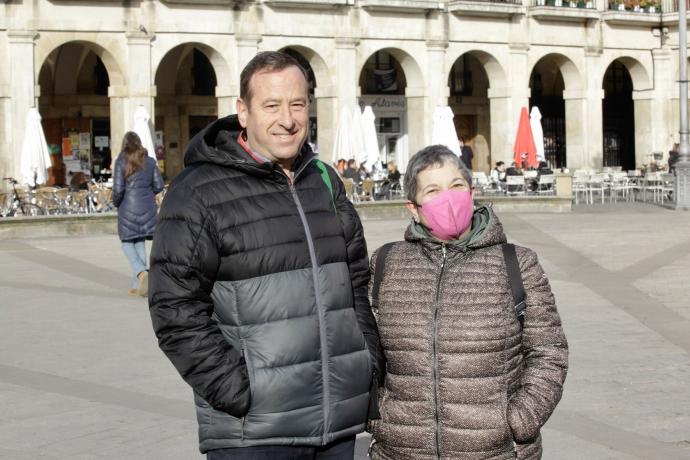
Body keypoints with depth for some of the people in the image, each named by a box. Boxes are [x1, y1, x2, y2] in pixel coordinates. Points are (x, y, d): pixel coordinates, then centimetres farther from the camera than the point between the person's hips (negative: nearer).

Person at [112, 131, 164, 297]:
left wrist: (116, 203, 6)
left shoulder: (121, 162, -9)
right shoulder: (150, 161, 3)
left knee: (127, 244, 9)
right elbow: (159, 185, 3)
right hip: (147, 208, 4)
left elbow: (118, 188, -13)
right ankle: (137, 286, 11)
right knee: (140, 245, 11)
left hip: (128, 208, -4)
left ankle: (141, 272, -18)